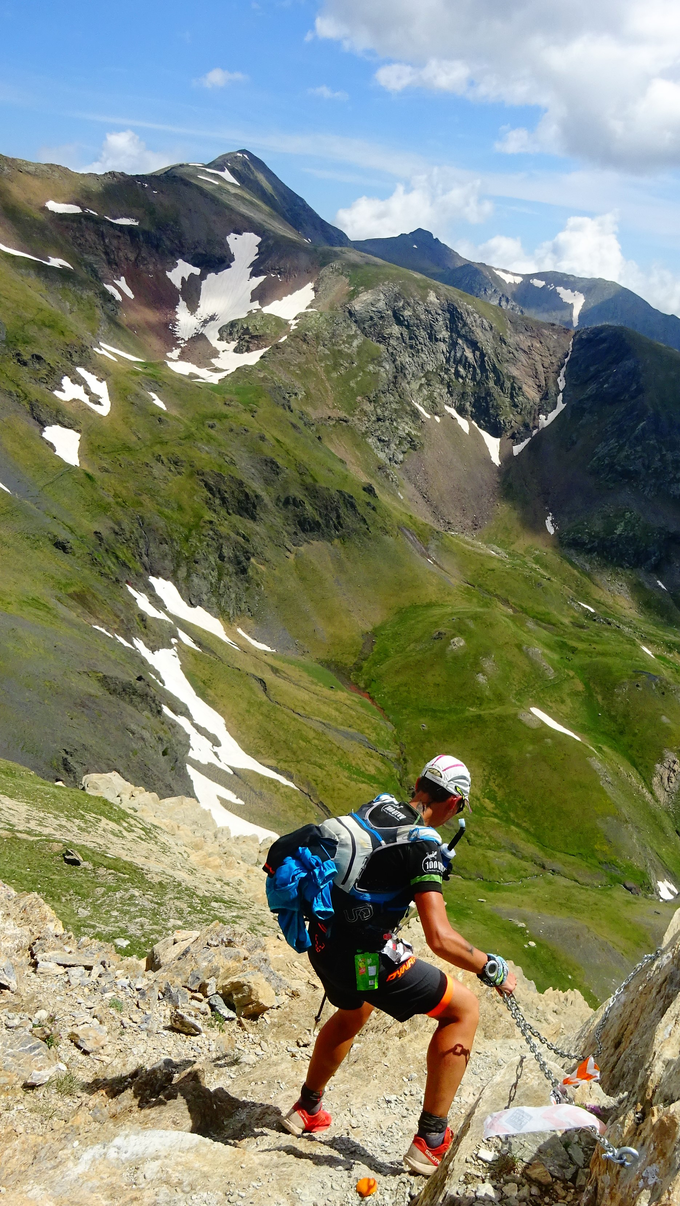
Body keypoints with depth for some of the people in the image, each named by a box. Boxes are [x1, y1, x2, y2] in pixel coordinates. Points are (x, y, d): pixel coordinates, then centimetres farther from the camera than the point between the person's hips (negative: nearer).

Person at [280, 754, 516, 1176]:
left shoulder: (376, 806, 4)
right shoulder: (425, 844, -18)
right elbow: (440, 939, -24)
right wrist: (493, 970, -9)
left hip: (322, 942, 8)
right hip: (365, 957, -8)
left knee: (353, 1013, 38)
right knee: (464, 1008, 7)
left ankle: (306, 1109, 51)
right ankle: (430, 1141, 9)